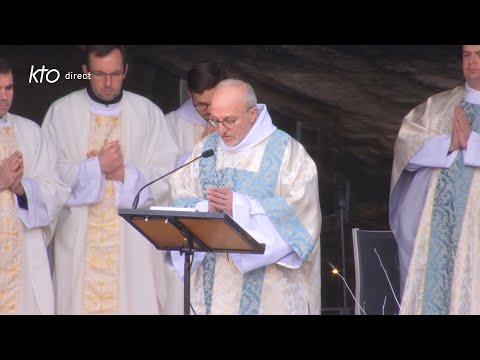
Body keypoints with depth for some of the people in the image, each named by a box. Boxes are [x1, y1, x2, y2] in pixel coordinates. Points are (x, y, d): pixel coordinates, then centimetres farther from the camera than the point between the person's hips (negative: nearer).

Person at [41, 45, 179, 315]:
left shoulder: (149, 113, 5)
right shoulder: (62, 112, 4)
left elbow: (166, 174, 0)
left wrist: (124, 173, -12)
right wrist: (95, 167, -13)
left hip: (134, 240, 0)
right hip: (79, 239, 0)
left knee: (136, 301, -4)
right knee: (82, 302, -2)